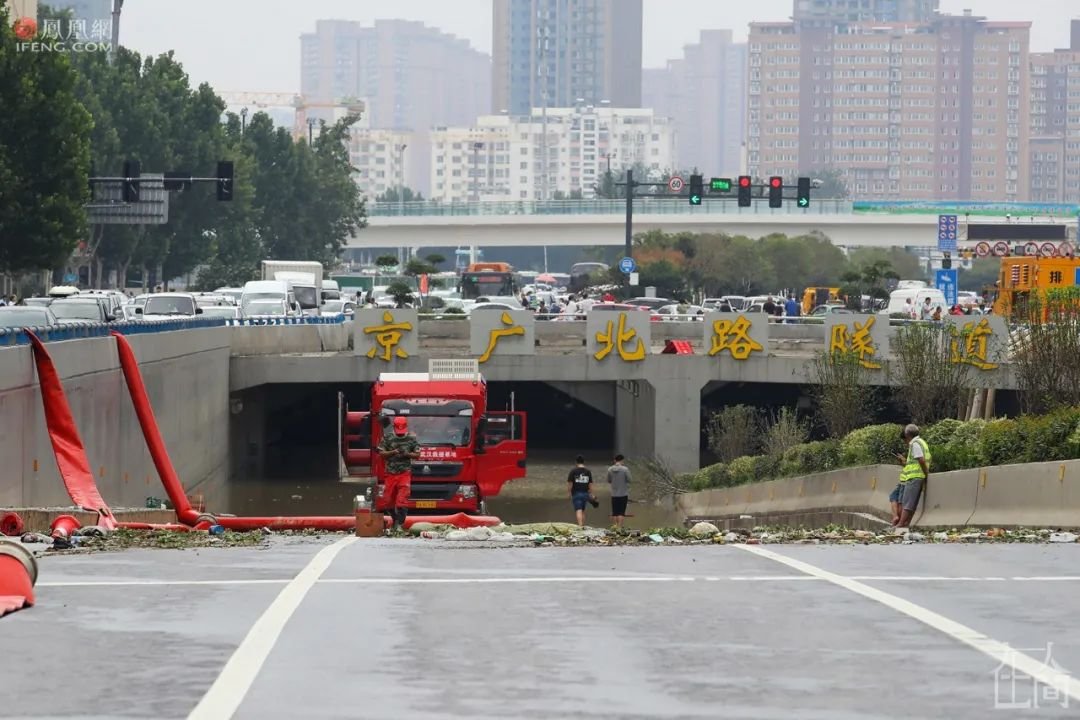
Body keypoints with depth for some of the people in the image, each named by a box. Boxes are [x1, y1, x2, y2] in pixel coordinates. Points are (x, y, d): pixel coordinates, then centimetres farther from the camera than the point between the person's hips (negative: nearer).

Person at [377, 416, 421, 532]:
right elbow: (381, 453, 6)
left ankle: (400, 524, -13)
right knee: (390, 499, 7)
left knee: (402, 500, -13)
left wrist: (407, 454, -12)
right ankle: (395, 521, 26)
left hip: (405, 473, -2)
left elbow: (417, 454, 8)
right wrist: (393, 452, -11)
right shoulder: (387, 438, 5)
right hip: (390, 473, 2)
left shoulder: (412, 438, 4)